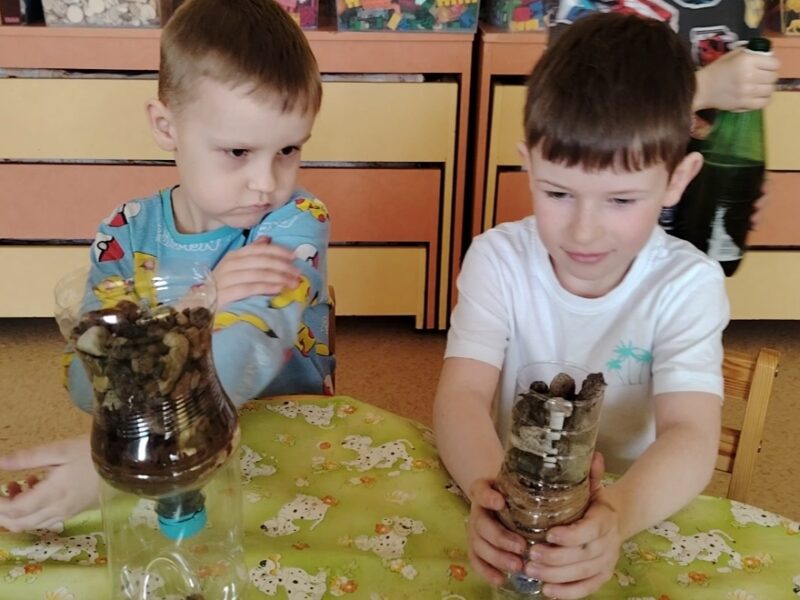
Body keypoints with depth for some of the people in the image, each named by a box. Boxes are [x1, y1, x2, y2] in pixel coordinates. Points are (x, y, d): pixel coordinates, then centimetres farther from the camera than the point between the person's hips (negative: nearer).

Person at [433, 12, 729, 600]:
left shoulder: (688, 284, -10)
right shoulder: (498, 259, -8)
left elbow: (692, 435, -20)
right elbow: (462, 394, -16)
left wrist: (620, 511, -40)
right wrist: (487, 486, -36)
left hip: (637, 514, 1)